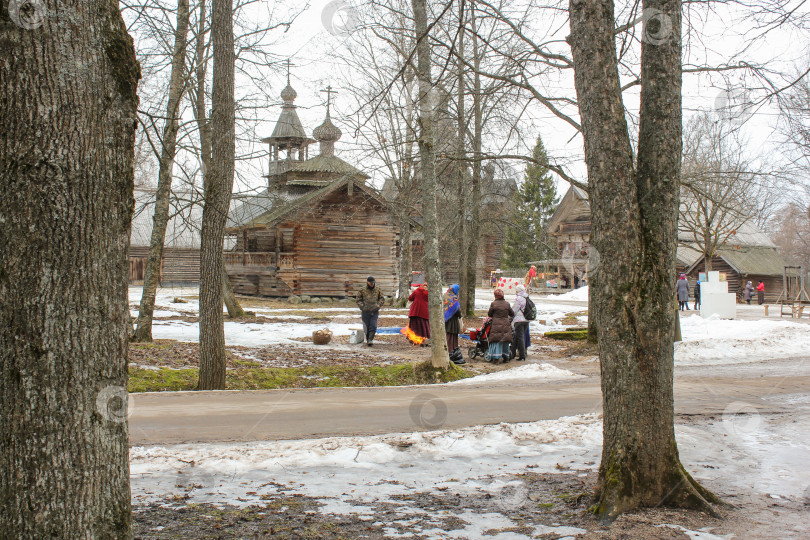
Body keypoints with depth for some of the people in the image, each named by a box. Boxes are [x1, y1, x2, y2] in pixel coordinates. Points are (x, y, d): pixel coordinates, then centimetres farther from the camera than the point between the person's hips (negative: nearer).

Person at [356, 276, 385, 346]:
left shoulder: (377, 290, 6)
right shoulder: (362, 290, 0)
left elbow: (382, 299, 14)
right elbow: (358, 300, 3)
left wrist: (379, 304, -4)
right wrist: (363, 306, -12)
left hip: (374, 312, 1)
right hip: (365, 312, -1)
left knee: (373, 326, -11)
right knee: (366, 327, 5)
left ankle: (370, 340, -10)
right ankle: (367, 340, 20)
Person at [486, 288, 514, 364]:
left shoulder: (493, 304, -6)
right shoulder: (507, 304, 4)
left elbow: (489, 314, 4)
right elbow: (512, 314, 14)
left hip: (496, 325, -3)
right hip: (506, 325, 3)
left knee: (496, 341, 0)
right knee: (505, 341, 13)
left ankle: (496, 358, -5)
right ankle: (505, 357, 21)